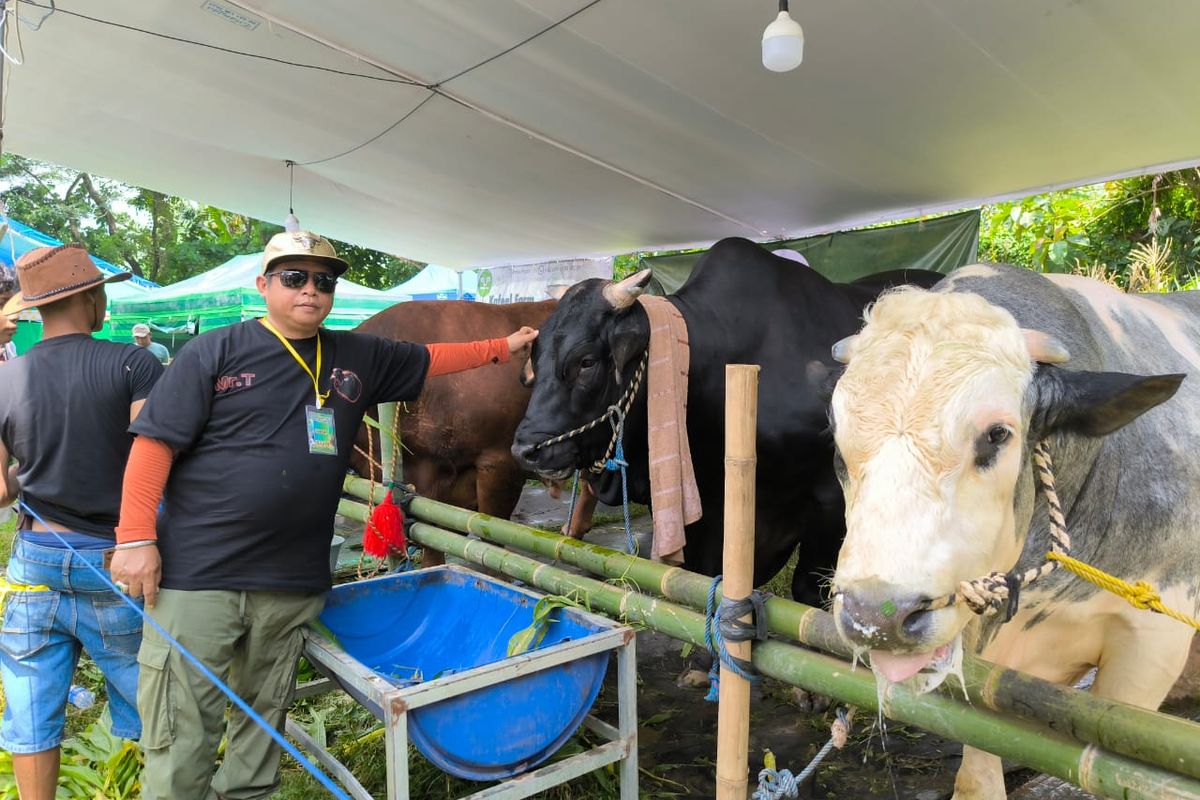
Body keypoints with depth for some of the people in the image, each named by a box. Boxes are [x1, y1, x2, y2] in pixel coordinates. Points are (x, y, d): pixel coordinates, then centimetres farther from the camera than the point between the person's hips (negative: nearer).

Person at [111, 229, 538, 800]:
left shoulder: (359, 357, 10)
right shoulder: (215, 352, -3)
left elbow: (430, 358, 22)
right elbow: (156, 443, -5)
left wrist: (502, 347, 21)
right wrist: (135, 538, -10)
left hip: (293, 582, 4)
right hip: (196, 576, -3)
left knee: (263, 720, 17)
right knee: (182, 736, 4)